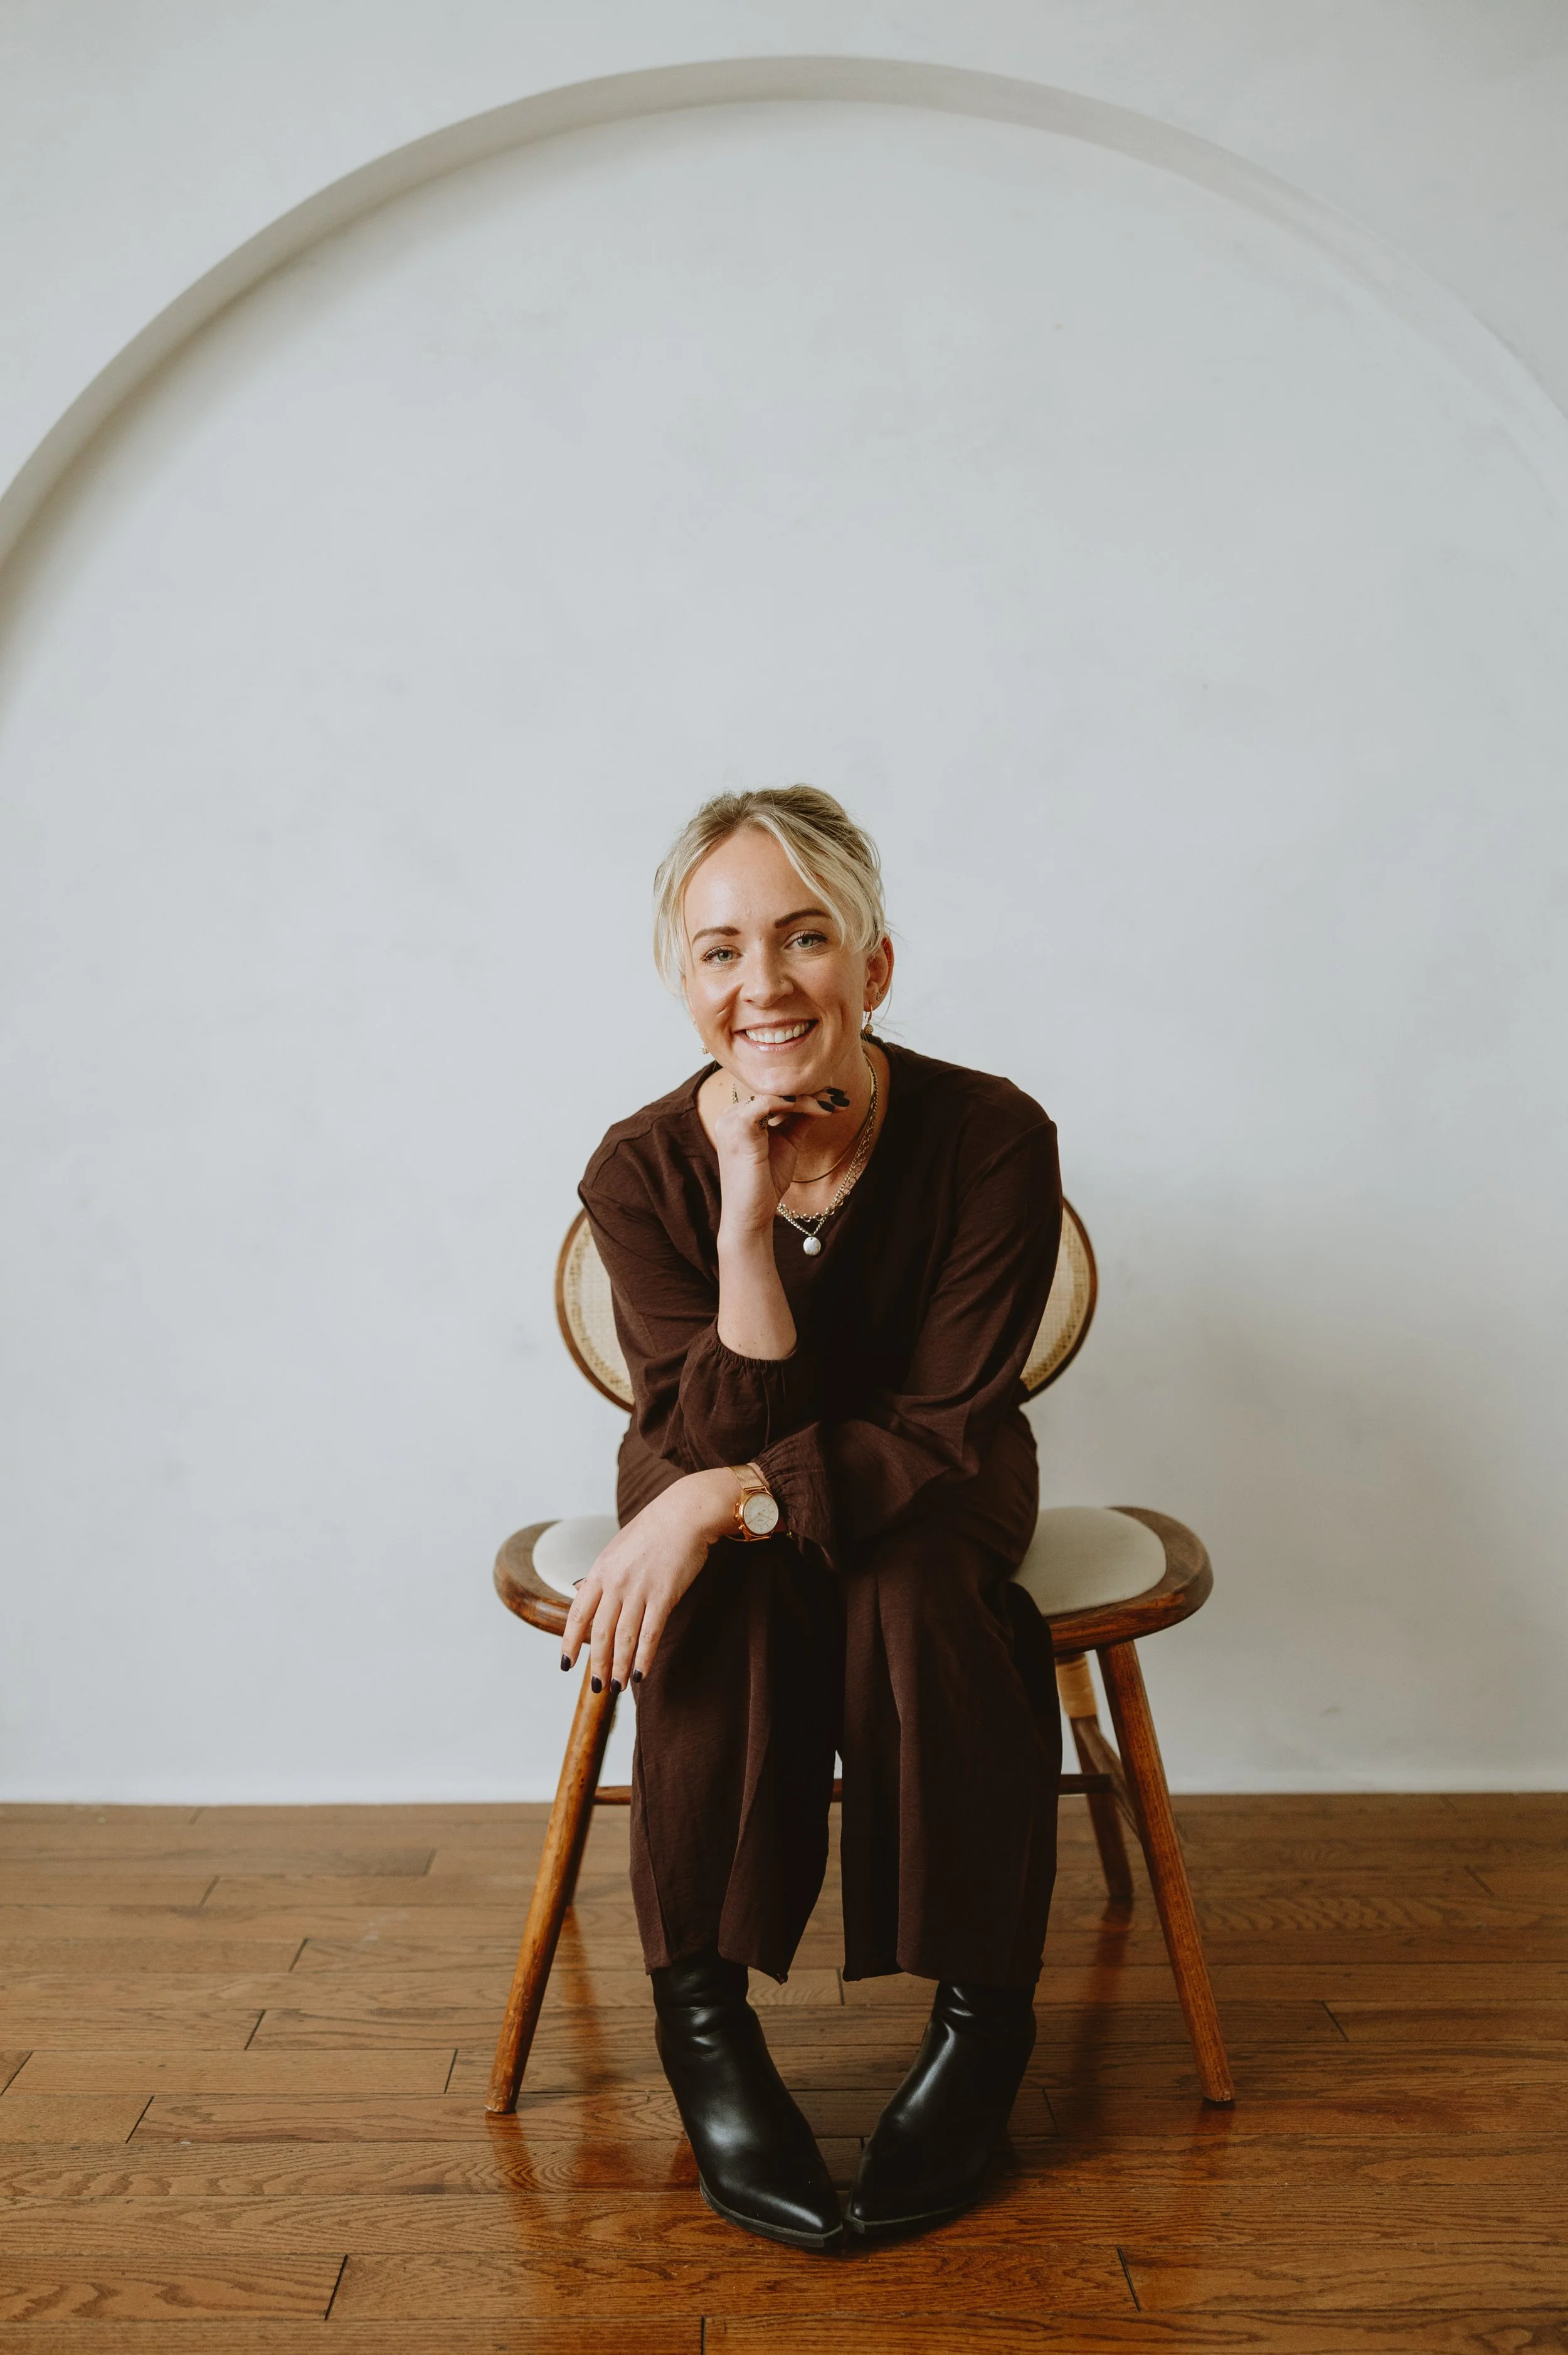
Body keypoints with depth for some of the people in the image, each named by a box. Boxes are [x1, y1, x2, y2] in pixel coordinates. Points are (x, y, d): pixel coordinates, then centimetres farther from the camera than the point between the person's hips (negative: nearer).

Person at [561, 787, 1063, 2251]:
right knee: (727, 1584, -32)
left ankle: (985, 2015, -14)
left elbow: (951, 1434, -22)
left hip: (928, 1497, -1)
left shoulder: (992, 1138, -22)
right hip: (717, 1505, 1)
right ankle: (702, 2016, -15)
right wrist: (747, 1213, -35)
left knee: (917, 1574, -33)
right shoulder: (643, 1171, -18)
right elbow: (723, 1441, -22)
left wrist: (728, 1498, -36)